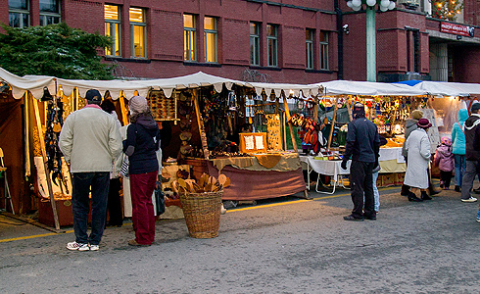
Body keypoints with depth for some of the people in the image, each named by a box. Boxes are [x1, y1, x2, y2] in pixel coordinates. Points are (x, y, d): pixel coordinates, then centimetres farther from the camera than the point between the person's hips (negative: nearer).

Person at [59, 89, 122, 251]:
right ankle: (95, 241, 12)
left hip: (80, 167, -1)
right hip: (103, 167, 1)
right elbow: (116, 146, -3)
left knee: (79, 204, 10)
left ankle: (81, 241, 10)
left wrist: (70, 159, 13)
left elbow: (64, 142, 0)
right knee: (100, 204, 8)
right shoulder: (109, 119, 1)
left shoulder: (73, 116, 1)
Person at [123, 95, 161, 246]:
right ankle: (150, 235, 21)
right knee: (148, 201, 16)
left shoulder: (133, 128, -14)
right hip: (153, 166, 7)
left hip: (139, 169, -7)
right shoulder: (154, 125, 6)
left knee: (139, 202, 2)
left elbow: (129, 150, -11)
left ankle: (142, 238, 7)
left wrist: (122, 142, 6)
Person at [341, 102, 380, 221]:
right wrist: (376, 159, 24)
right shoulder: (372, 124, 10)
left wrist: (345, 159, -9)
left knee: (357, 187, -3)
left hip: (359, 159, -6)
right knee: (368, 186, 14)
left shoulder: (353, 124, -9)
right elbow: (377, 143, 15)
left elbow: (350, 143, -14)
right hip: (370, 160, 7)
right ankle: (370, 212, 18)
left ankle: (357, 214, -2)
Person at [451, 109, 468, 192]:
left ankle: (457, 185, 3)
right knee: (465, 167, 6)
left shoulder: (456, 125, -2)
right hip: (467, 149, 0)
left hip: (457, 148, 0)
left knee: (457, 166, 8)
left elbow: (452, 137, 11)